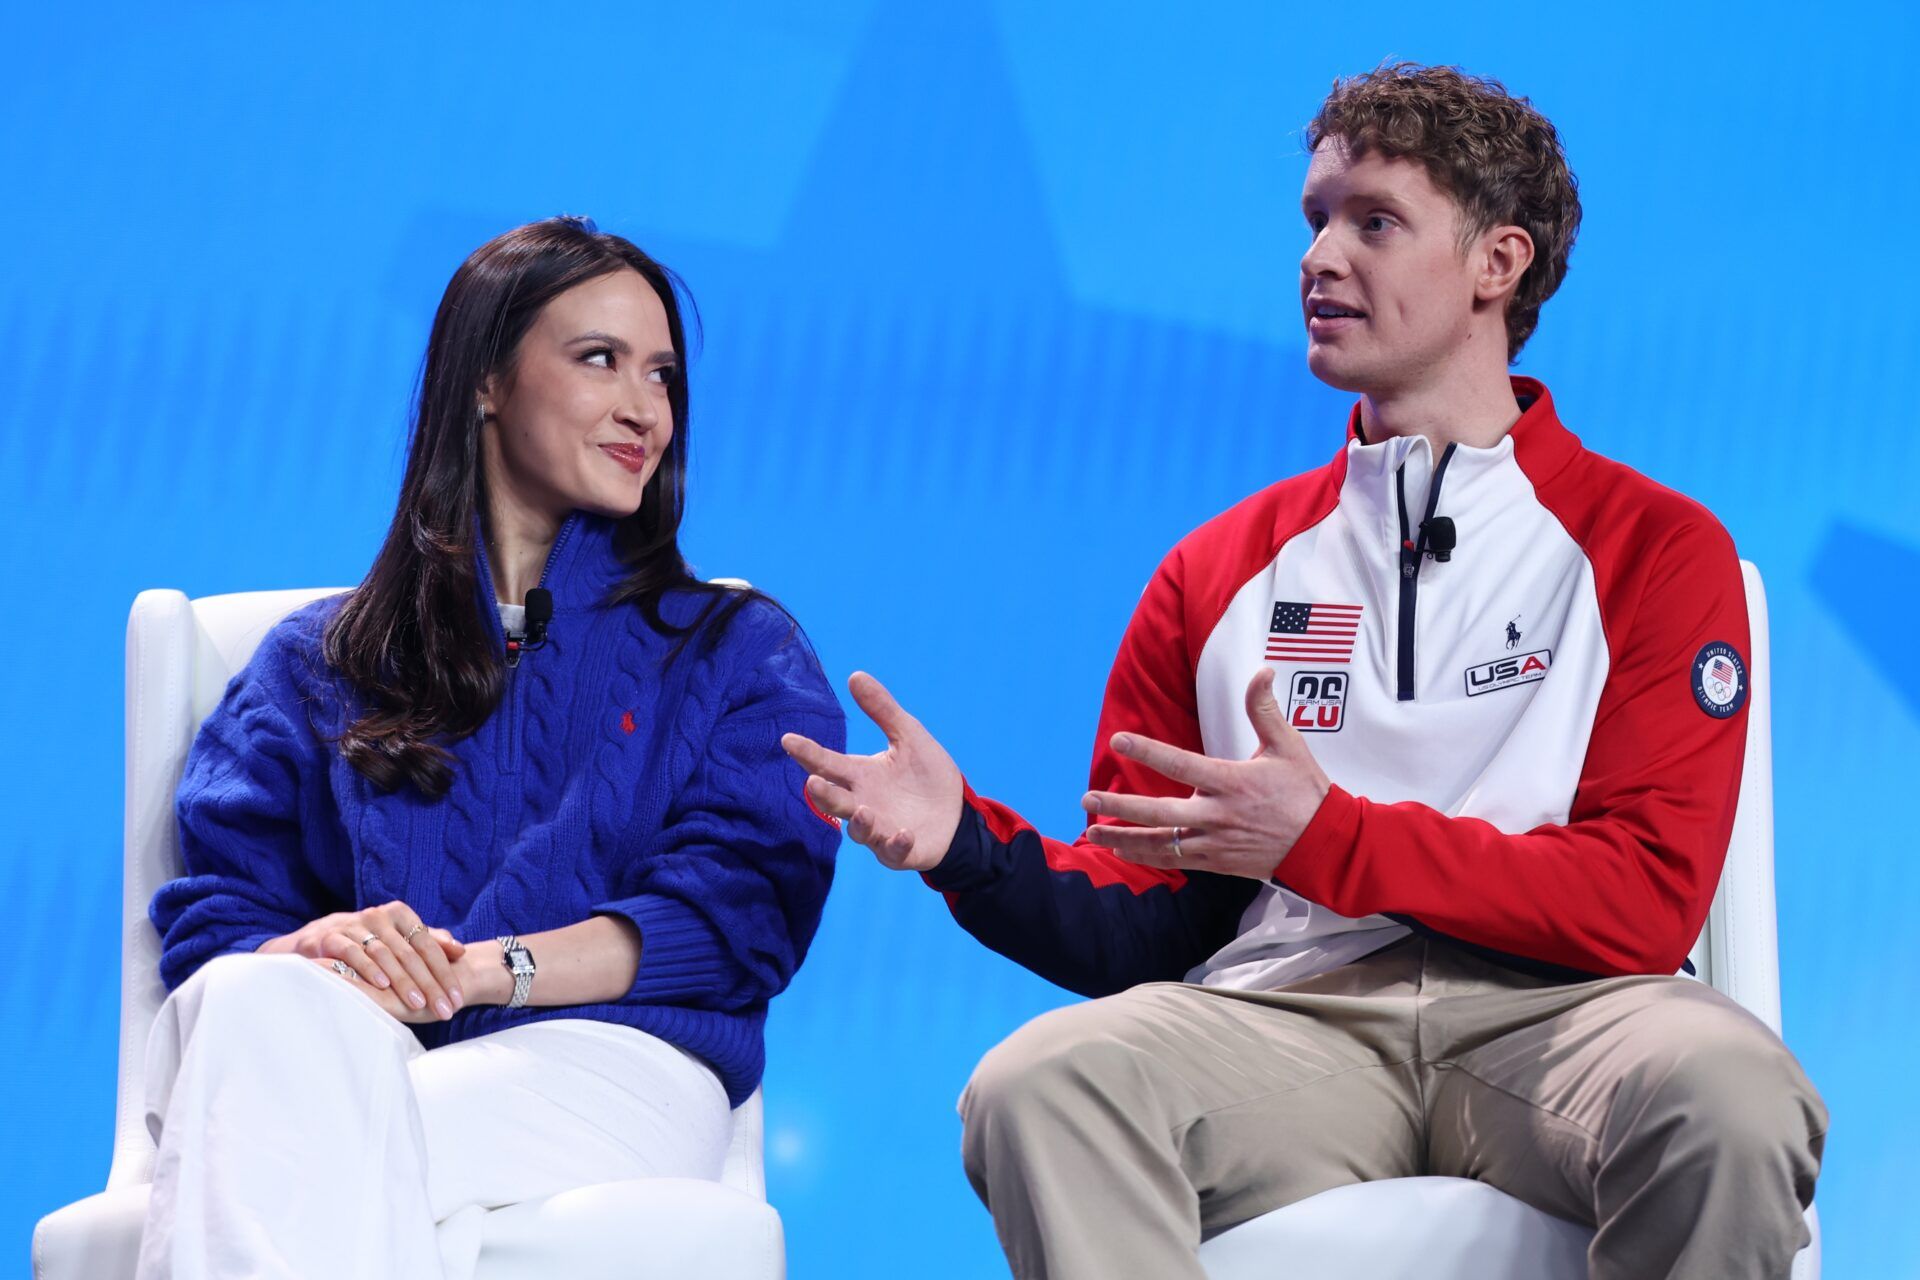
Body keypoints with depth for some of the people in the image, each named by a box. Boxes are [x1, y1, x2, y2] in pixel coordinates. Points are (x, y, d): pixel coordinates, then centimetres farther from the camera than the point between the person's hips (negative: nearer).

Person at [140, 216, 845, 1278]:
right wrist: (307, 950, -14)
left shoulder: (739, 654, 23)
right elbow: (215, 906, 13)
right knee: (256, 1003, -38)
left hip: (599, 1061, -2)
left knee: (337, 1146, -38)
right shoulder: (320, 660, 27)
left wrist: (477, 970, -12)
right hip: (342, 1059, 2)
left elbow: (740, 908, 5)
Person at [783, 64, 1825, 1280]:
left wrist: (1328, 838, -11)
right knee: (1040, 1083, -30)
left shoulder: (1652, 547, 11)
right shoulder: (1218, 571, 22)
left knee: (1720, 1084, -37)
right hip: (1287, 1008, 2)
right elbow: (1143, 928, 18)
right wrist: (973, 846, -4)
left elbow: (1644, 897, -2)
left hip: (1552, 1007, -2)